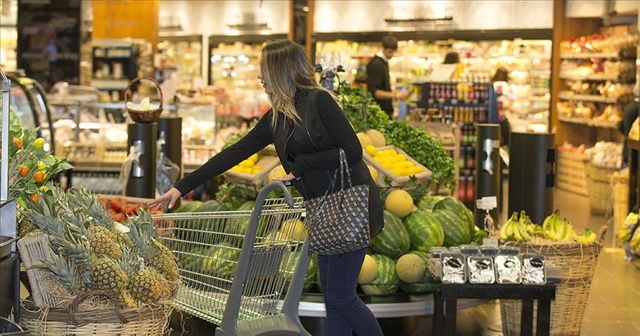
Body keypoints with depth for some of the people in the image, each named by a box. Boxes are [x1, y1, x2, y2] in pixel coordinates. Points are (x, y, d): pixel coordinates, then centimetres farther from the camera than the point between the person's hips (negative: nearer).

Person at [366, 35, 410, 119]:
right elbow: (373, 92, -22)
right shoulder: (376, 64, -15)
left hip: (386, 110, 9)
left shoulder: (383, 62, 15)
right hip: (380, 111, -9)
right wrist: (394, 95, -28)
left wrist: (398, 93, 11)